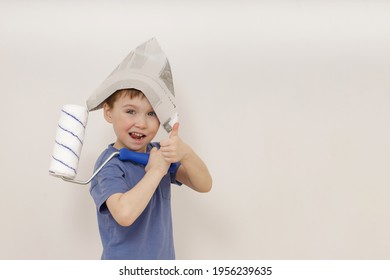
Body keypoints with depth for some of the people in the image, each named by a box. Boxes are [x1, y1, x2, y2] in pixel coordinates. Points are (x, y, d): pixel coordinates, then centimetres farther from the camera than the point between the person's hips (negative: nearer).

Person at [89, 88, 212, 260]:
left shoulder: (159, 153, -1)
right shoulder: (110, 164, -19)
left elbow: (204, 185, -10)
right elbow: (124, 214, -35)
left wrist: (186, 154, -27)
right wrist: (156, 170, -27)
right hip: (123, 258, -6)